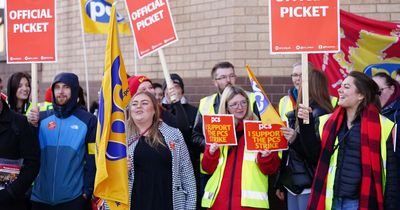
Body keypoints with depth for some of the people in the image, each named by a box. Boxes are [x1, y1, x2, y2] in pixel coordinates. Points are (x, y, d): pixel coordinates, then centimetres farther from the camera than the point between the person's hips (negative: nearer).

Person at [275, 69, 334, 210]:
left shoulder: (320, 115, -12)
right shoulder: (295, 114, 12)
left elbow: (318, 154, -17)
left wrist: (296, 140, -30)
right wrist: (280, 183, 18)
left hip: (308, 187, -8)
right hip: (292, 183, 8)